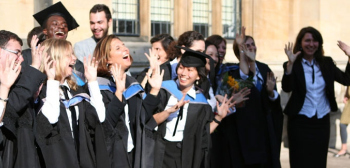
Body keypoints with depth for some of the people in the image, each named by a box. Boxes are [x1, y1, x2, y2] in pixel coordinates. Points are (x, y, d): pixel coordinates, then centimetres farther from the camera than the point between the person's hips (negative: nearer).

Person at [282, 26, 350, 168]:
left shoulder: (326, 63, 6)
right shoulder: (294, 65, -6)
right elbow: (287, 88, -20)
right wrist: (290, 64, -31)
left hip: (322, 122, 4)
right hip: (300, 123, -4)